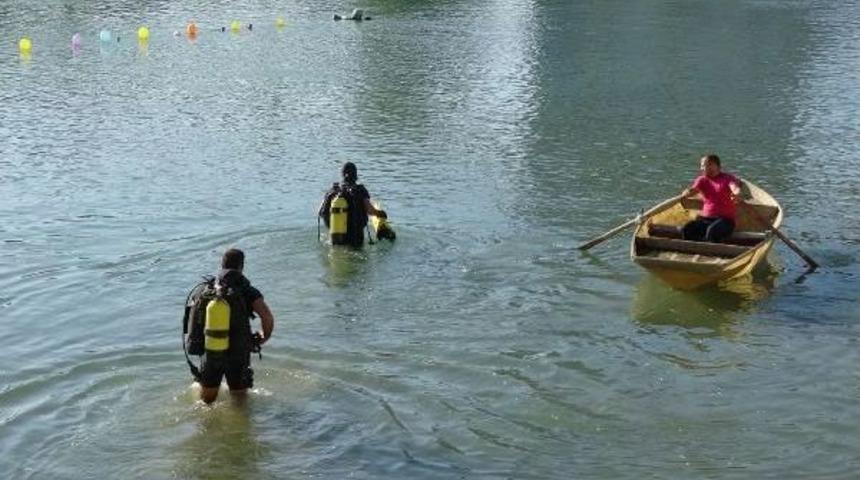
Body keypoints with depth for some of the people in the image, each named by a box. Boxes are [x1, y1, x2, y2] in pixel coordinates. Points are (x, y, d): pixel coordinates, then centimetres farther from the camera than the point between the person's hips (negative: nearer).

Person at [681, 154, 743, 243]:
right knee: (686, 230, -24)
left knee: (712, 231, -37)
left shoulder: (728, 178, 3)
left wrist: (736, 195, -45)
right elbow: (693, 189, -5)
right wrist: (688, 192, -32)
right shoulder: (702, 180, 15)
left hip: (725, 220, -4)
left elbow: (736, 189, -19)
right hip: (705, 219, 4)